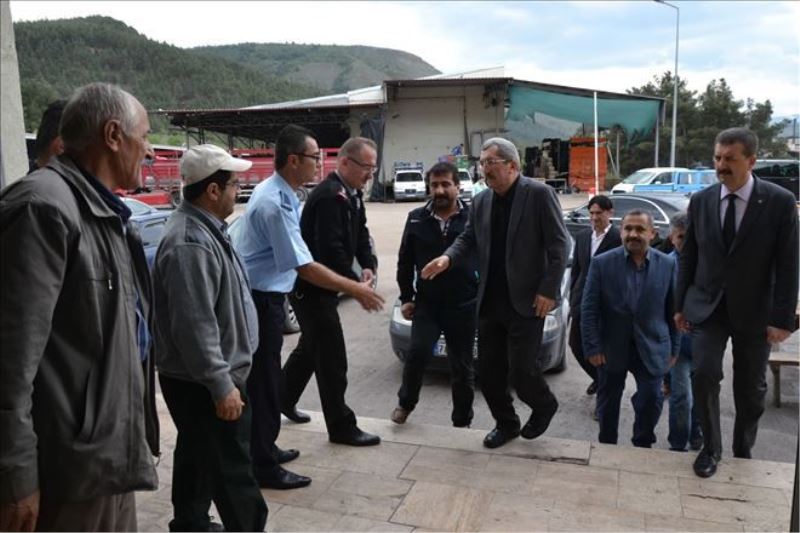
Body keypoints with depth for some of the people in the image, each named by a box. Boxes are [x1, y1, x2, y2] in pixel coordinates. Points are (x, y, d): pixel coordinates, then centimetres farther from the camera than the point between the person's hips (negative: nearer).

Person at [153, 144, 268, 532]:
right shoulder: (190, 243, -26)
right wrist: (222, 384, -23)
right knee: (233, 470, 1)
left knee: (199, 457, 22)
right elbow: (194, 326, -28)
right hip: (204, 383, -11)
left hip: (199, 378, 11)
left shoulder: (204, 228, 9)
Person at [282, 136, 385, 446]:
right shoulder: (329, 195, -24)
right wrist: (356, 285, -25)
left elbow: (360, 235, 11)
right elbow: (330, 251, -30)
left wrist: (368, 266, -6)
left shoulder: (352, 194, 7)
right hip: (311, 288, -10)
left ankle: (281, 402, 41)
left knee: (311, 348, 23)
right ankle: (342, 428, 11)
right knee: (332, 359, -1)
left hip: (320, 286, 10)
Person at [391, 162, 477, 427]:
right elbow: (405, 261, 9)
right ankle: (405, 402, 13)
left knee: (462, 367, 8)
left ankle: (462, 421, 26)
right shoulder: (416, 219, 4)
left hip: (463, 306, -1)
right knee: (418, 353, -15)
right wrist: (406, 297, 6)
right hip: (426, 303, 1)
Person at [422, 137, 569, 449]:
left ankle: (544, 405, 28)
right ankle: (506, 424, 30)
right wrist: (448, 258, -10)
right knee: (489, 371, 9)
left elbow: (559, 244, -10)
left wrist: (548, 290, -15)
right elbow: (468, 240, 12)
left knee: (520, 370, -4)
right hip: (490, 302, 6)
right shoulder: (480, 202, 10)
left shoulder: (539, 194, -8)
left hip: (526, 301, -6)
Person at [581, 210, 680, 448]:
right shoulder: (602, 263, -7)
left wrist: (673, 348, 4)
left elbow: (672, 310, 2)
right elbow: (589, 310, -7)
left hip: (651, 347, 0)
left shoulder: (668, 264, -3)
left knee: (651, 399, -1)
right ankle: (606, 447, 35)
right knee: (608, 402, 14)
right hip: (611, 346, 0)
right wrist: (592, 347, -10)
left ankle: (643, 446, 25)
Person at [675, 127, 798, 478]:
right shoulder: (701, 200, -2)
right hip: (708, 306, 1)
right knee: (704, 375, -11)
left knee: (751, 388, 11)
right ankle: (710, 448, 10)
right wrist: (680, 304, 5)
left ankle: (743, 452, 33)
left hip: (754, 312, -1)